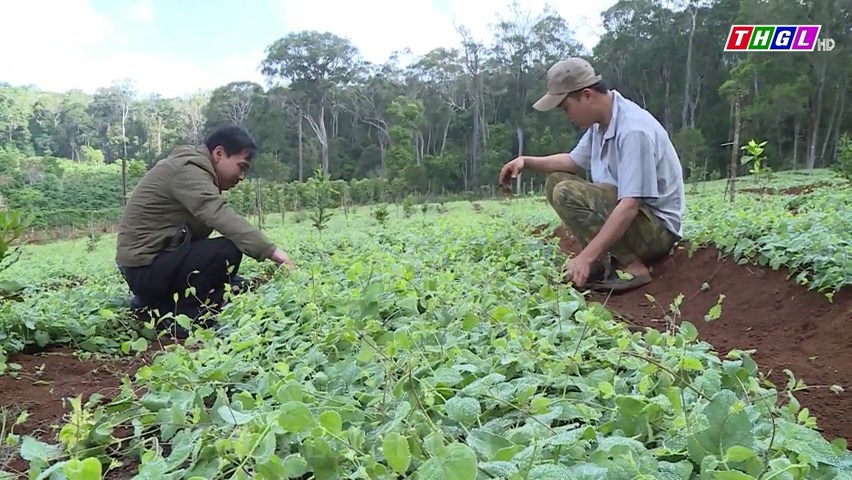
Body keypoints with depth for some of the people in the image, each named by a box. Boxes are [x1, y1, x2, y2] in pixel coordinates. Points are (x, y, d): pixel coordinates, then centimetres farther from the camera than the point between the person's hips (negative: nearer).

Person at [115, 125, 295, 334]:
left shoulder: (195, 171, 14)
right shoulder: (188, 169, -17)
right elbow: (221, 216, -33)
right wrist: (270, 250, -38)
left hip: (155, 260, 10)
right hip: (145, 266, -10)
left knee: (231, 284, 12)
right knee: (228, 251, -26)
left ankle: (154, 304, 13)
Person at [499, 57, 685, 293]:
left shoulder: (633, 130, -26)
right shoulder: (600, 123, 2)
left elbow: (630, 205, -31)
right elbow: (573, 161, 19)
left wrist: (587, 257, -34)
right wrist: (527, 161, 4)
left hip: (657, 227, -9)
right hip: (622, 215, 9)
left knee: (567, 193, -24)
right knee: (556, 180, 8)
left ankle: (633, 267, -16)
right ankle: (604, 259, 0)